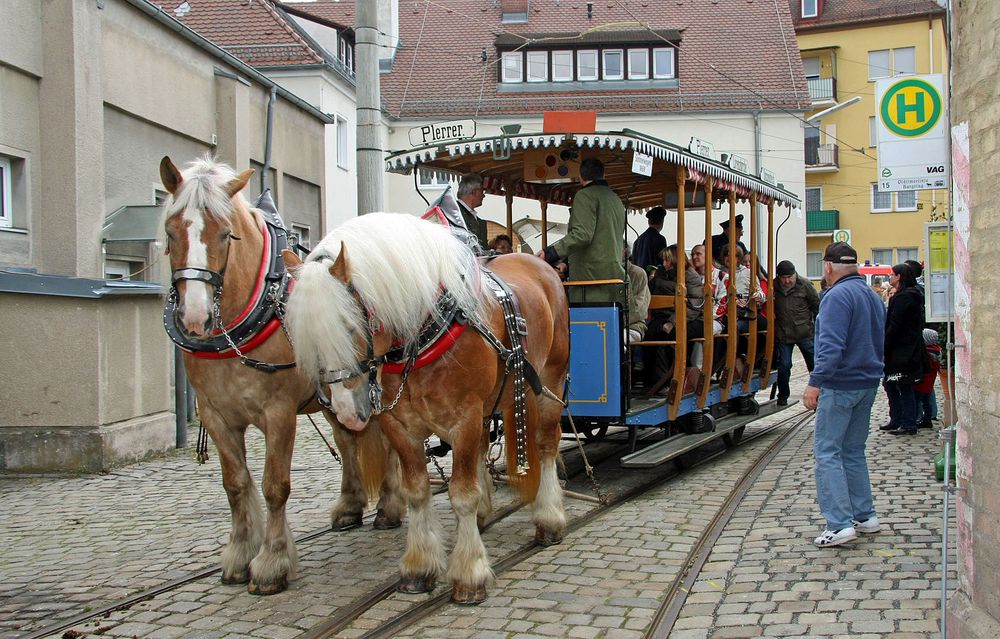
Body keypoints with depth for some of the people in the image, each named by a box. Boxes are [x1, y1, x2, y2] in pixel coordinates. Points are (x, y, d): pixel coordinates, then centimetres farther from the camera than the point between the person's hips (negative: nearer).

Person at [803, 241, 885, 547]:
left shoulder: (838, 296, -15)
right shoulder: (873, 296, 15)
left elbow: (831, 345, -24)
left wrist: (816, 382, -25)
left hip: (841, 385, -9)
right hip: (868, 383, 9)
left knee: (827, 451, -5)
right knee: (853, 451, 17)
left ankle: (841, 524, -10)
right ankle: (865, 516, 20)